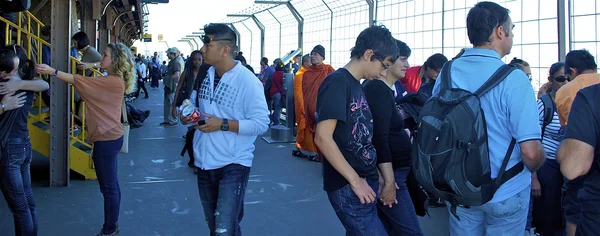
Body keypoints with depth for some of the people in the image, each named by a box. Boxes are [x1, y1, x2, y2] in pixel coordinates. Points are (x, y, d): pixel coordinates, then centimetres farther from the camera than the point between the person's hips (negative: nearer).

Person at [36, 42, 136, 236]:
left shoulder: (112, 82, -18)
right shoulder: (114, 81, 12)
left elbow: (78, 81, -18)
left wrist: (52, 71, -16)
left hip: (107, 139, -10)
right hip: (109, 137, 10)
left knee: (108, 186, 0)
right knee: (111, 184, 18)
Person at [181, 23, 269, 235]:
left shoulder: (248, 81, -17)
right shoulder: (204, 75, 3)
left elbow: (261, 123, -19)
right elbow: (194, 105, 18)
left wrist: (223, 125, -24)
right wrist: (187, 115, -5)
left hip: (233, 164, -7)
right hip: (204, 162, 7)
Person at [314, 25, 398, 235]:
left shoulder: (358, 86, 15)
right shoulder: (337, 83, -13)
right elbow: (322, 137, -21)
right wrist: (354, 180, -19)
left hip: (366, 182, 9)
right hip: (348, 188, -9)